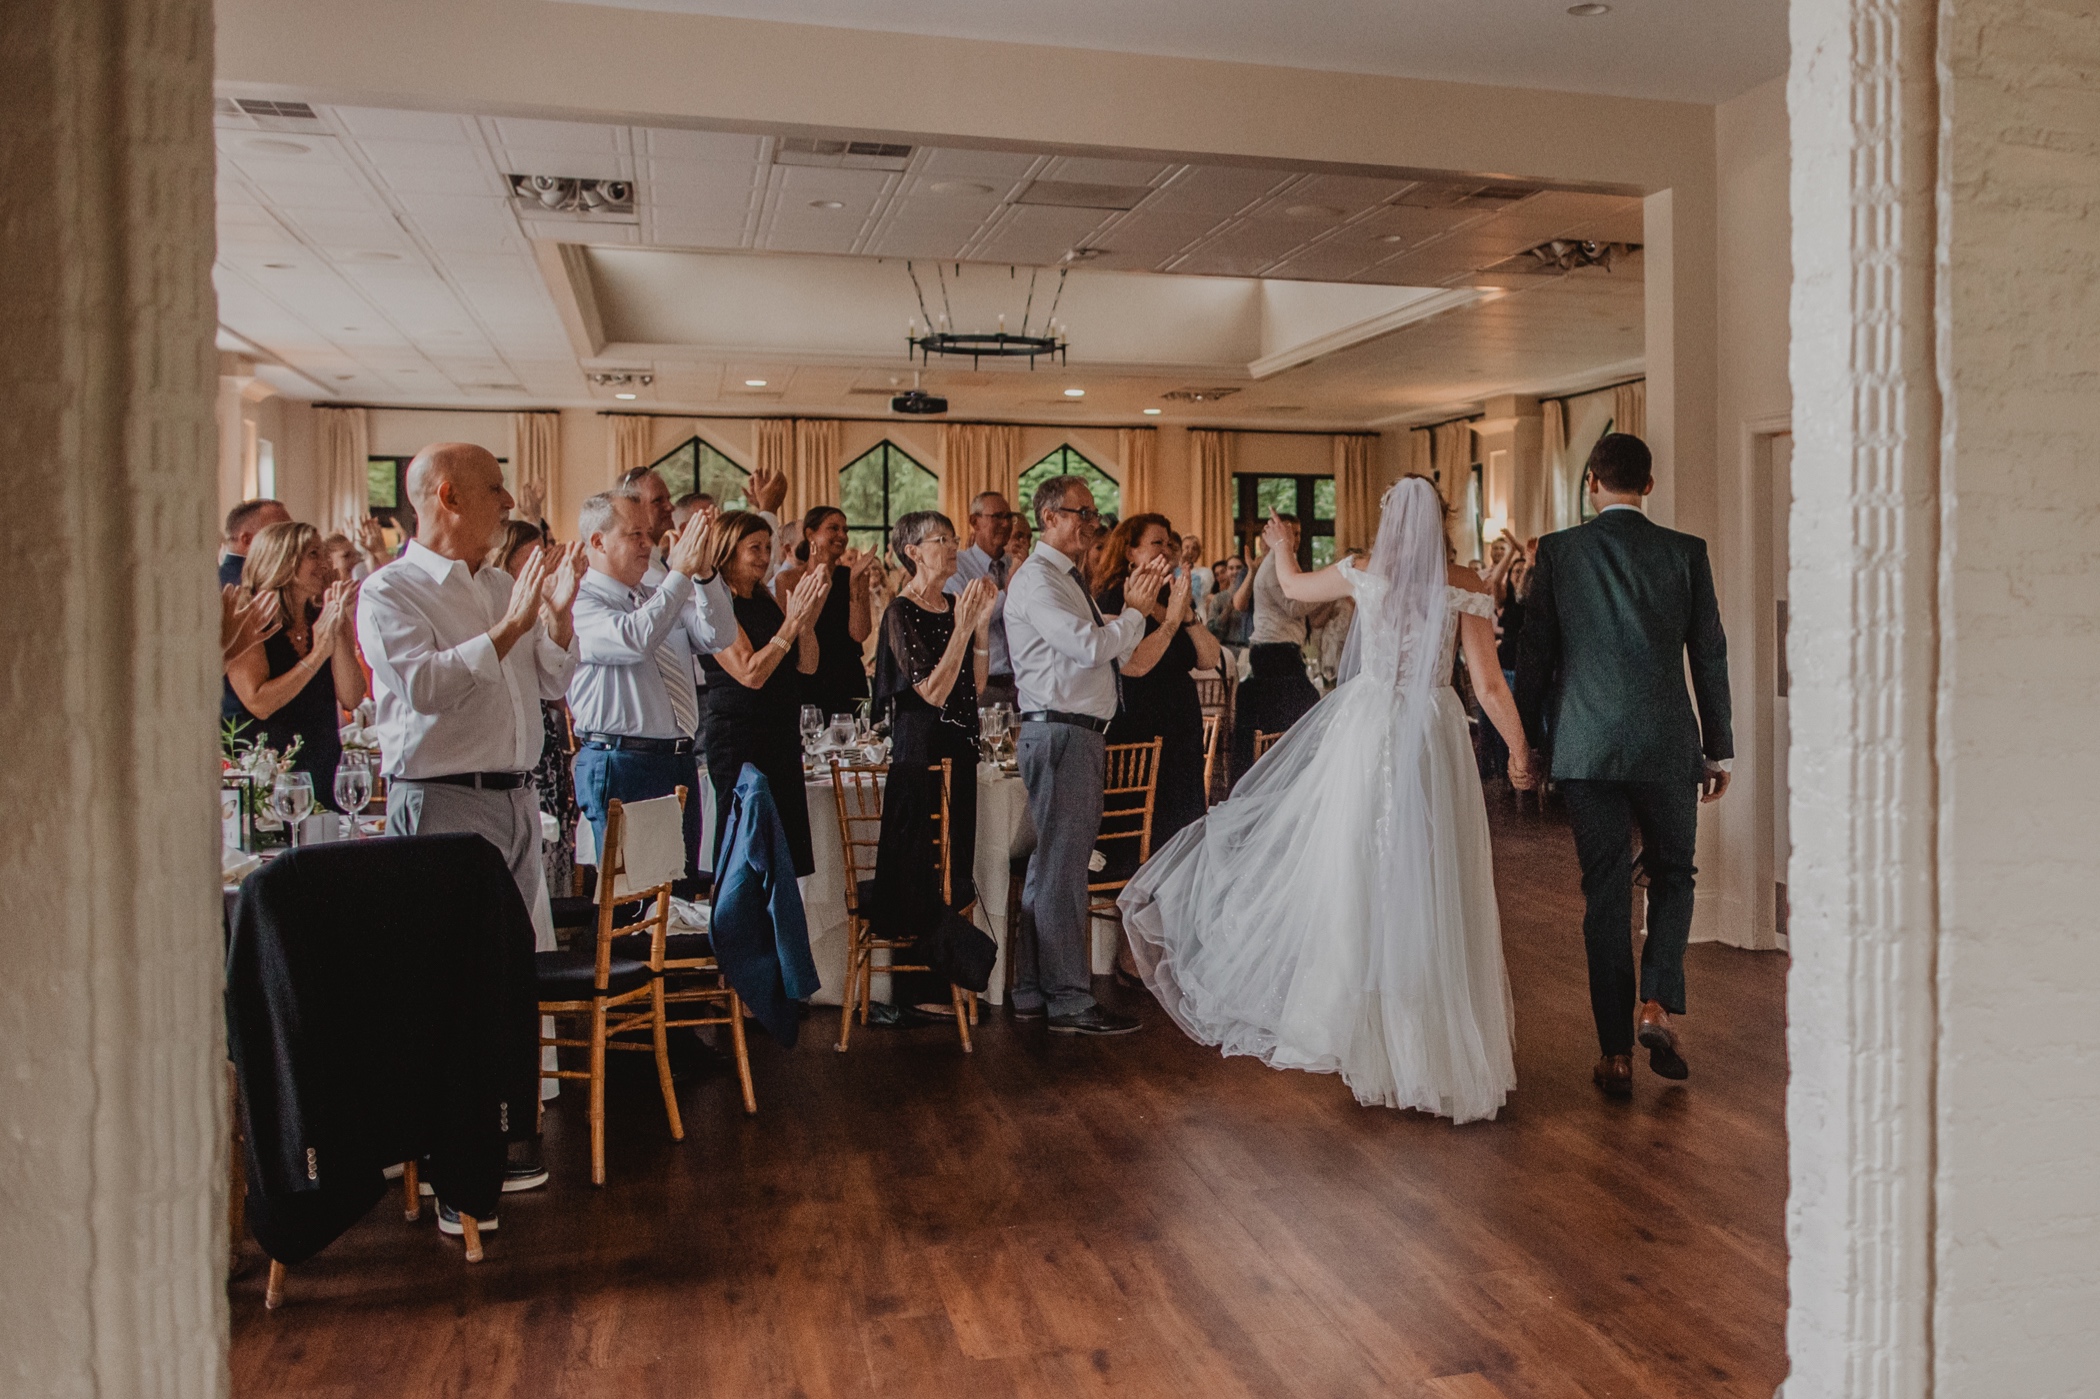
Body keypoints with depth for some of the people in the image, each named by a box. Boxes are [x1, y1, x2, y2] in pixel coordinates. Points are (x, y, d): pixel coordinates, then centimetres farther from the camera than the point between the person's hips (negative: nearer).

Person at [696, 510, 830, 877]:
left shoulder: (766, 601, 13)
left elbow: (807, 666, 8)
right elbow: (751, 673, -18)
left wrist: (806, 619, -9)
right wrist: (793, 621, -17)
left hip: (783, 736, 8)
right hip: (738, 739, -8)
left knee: (789, 841, 9)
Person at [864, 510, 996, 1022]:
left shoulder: (955, 606, 11)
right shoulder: (902, 613, -11)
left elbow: (975, 682, 6)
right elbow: (933, 692, -19)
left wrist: (982, 621, -1)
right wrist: (962, 628, -22)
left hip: (958, 747, 8)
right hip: (921, 745, -8)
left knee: (953, 862, 13)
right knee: (920, 867, -1)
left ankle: (938, 982, 24)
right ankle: (917, 991, 9)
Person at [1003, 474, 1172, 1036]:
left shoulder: (1068, 579, 21)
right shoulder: (1036, 578, -11)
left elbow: (1113, 653, 18)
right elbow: (1090, 646, -21)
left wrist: (1136, 604, 6)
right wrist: (1135, 612, -6)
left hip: (1080, 734, 10)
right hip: (1058, 732, -10)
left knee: (1052, 863, 13)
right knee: (1063, 866, -6)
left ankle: (1034, 991, 21)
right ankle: (1070, 1002, -1)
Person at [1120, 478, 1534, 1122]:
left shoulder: (1365, 574, 0)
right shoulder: (1465, 587, -3)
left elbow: (1293, 586, 20)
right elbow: (1490, 686, -5)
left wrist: (1282, 548, 41)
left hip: (1368, 732, 0)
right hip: (1434, 737, 0)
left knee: (1358, 876, 8)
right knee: (1430, 886, 7)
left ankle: (1360, 1023, 17)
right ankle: (1436, 1037, 16)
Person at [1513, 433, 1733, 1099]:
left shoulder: (1557, 551, -1)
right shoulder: (1686, 551, 0)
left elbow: (1534, 651, 2)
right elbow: (1710, 654, 3)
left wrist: (1524, 740, 12)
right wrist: (1719, 748, 12)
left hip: (1585, 746, 0)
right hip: (1667, 744, 0)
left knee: (1605, 893, 7)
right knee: (1673, 875, 19)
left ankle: (1616, 1052, 10)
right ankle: (1657, 1004, 0)